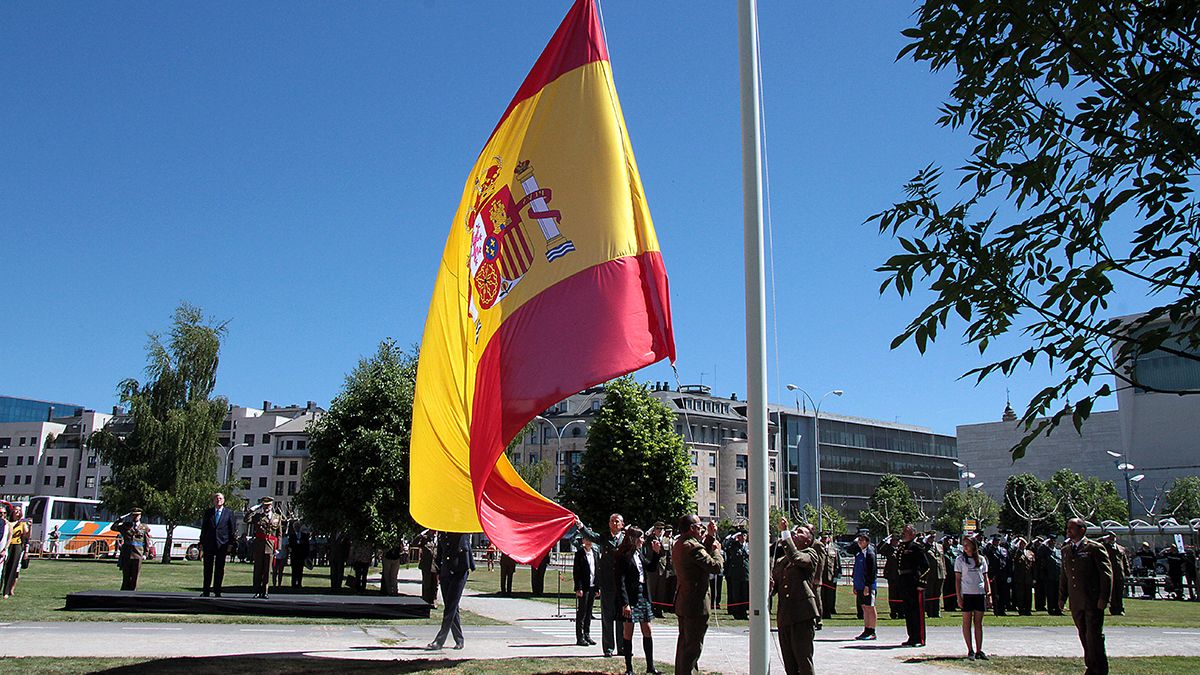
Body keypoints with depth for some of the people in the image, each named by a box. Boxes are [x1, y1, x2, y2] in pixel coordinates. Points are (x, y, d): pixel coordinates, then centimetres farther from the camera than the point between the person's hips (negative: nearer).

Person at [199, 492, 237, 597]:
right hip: (209, 544, 1)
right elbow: (203, 528, 9)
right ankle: (206, 591, 9)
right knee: (208, 568, 3)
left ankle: (217, 591, 8)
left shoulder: (228, 513, 4)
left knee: (220, 568, 2)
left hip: (222, 544, -1)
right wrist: (202, 543, 4)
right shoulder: (208, 512, 8)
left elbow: (232, 529, 4)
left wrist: (230, 544, -2)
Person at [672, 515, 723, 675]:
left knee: (684, 642, 19)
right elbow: (715, 566, -22)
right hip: (696, 603, -10)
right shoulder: (693, 546, -21)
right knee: (693, 645, -5)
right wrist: (717, 550, -5)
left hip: (682, 602, 10)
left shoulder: (678, 545, 10)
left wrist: (710, 537, 15)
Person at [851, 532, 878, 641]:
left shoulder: (870, 554, -10)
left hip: (868, 586, -8)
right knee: (864, 608, 11)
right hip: (859, 586, 8)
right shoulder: (858, 554, 14)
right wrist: (855, 586, 17)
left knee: (870, 608, -2)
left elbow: (872, 571, -14)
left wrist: (867, 585, -18)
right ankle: (866, 631, 16)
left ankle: (872, 632, 3)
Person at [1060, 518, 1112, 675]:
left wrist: (1104, 598, -14)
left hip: (1093, 602, -6)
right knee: (1084, 636, 11)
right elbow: (1064, 575, 20)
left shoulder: (1095, 548, -6)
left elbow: (1106, 574, -8)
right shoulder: (1066, 550, 14)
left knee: (1094, 636, -5)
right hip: (1076, 602, 6)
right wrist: (1062, 597, 16)